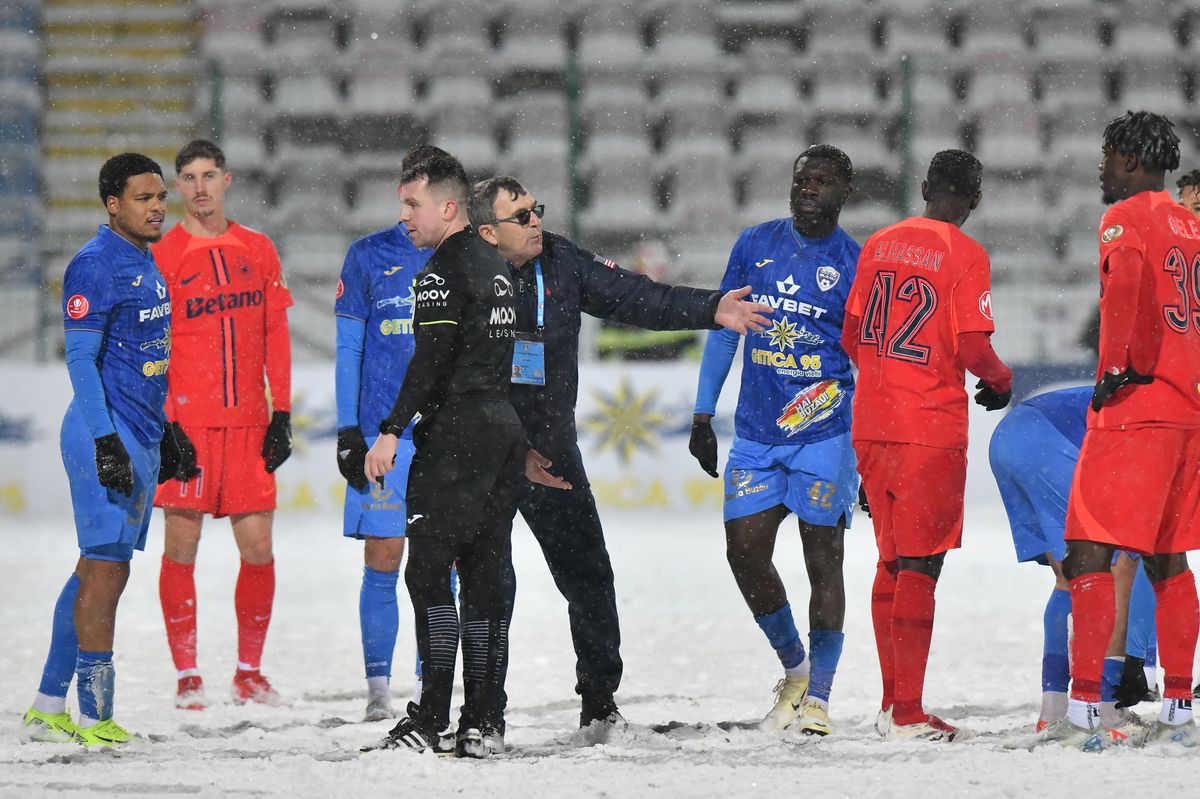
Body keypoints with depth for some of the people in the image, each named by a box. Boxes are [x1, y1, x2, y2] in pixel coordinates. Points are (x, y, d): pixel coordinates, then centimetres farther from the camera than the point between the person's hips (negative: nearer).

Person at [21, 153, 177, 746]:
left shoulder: (145, 264, 16)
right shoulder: (95, 265, -13)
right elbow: (80, 358, -17)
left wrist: (162, 434, 25)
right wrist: (105, 441, -23)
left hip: (140, 438, 9)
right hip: (106, 435, -9)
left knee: (97, 570, 11)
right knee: (106, 570, -10)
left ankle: (48, 709, 16)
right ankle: (93, 717, -8)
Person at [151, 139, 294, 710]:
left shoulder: (258, 251, 11)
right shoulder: (162, 257, 0)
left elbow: (275, 337, 13)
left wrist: (281, 416, 6)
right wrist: (163, 428, -10)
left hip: (248, 425, 3)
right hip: (188, 425, -3)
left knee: (258, 549, 1)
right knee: (182, 547, -1)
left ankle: (249, 672, 13)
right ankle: (188, 677, 6)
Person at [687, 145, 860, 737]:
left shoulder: (858, 266, -2)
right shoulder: (756, 244, 7)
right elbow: (724, 329, 14)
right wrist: (703, 416, 10)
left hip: (826, 435, -4)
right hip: (755, 433, 4)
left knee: (822, 559, -2)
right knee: (745, 551, -1)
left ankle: (818, 696, 6)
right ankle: (794, 669, 20)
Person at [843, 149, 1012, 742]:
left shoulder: (878, 245, 9)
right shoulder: (966, 255, -9)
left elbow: (851, 337, 12)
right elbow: (973, 350, -15)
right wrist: (1000, 380, 5)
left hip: (871, 425, 6)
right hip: (931, 427, -6)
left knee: (891, 562, 15)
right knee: (919, 567, -4)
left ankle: (891, 702, 18)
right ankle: (907, 714, -6)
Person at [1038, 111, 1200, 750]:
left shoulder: (1127, 217, -6)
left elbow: (1124, 286, -25)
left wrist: (1116, 368, -18)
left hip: (1136, 406, -8)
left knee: (1090, 553, -9)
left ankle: (1083, 714, -17)